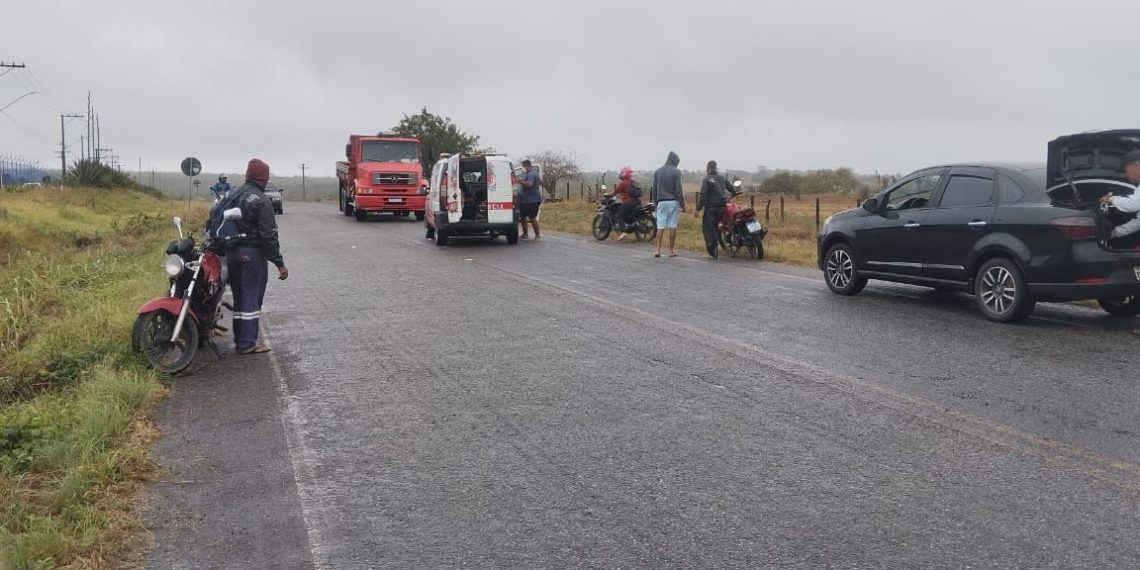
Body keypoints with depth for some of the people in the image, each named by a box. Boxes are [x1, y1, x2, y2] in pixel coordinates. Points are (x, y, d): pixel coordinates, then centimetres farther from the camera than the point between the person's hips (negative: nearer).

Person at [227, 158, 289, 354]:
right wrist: (279, 263, -14)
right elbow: (268, 234, -17)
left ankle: (240, 339, 21)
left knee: (239, 296, 15)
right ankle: (248, 343, -1)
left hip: (232, 253, 8)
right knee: (252, 297, -2)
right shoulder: (261, 200, -14)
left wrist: (225, 249, 20)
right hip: (253, 253, -8)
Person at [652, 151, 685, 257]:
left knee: (660, 227, 1)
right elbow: (678, 190, -8)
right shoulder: (676, 172, -6)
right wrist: (682, 204, -2)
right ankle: (671, 250, 6)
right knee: (672, 227, 2)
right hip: (673, 202, -3)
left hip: (661, 202, 3)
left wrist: (655, 202, 18)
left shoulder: (657, 172, 8)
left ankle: (658, 250, -7)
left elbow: (654, 190, 10)